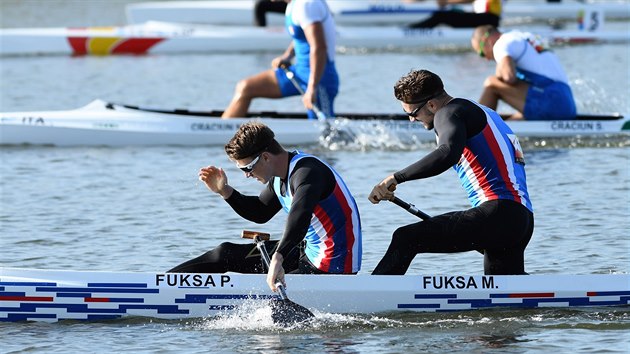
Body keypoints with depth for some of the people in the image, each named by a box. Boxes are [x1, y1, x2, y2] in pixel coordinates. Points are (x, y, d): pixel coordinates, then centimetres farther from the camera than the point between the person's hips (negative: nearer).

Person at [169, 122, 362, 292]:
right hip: (310, 251, 10)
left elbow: (300, 215, -45)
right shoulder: (279, 177, 5)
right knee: (228, 253, 14)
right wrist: (224, 191, 8)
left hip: (331, 268, -10)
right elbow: (259, 213, 23)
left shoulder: (307, 171, -26)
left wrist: (278, 259, -56)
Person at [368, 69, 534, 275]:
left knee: (406, 239, -13)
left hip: (497, 213, -10)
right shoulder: (482, 113, 27)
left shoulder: (449, 113, -3)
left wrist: (395, 179, -25)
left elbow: (447, 154, -24)